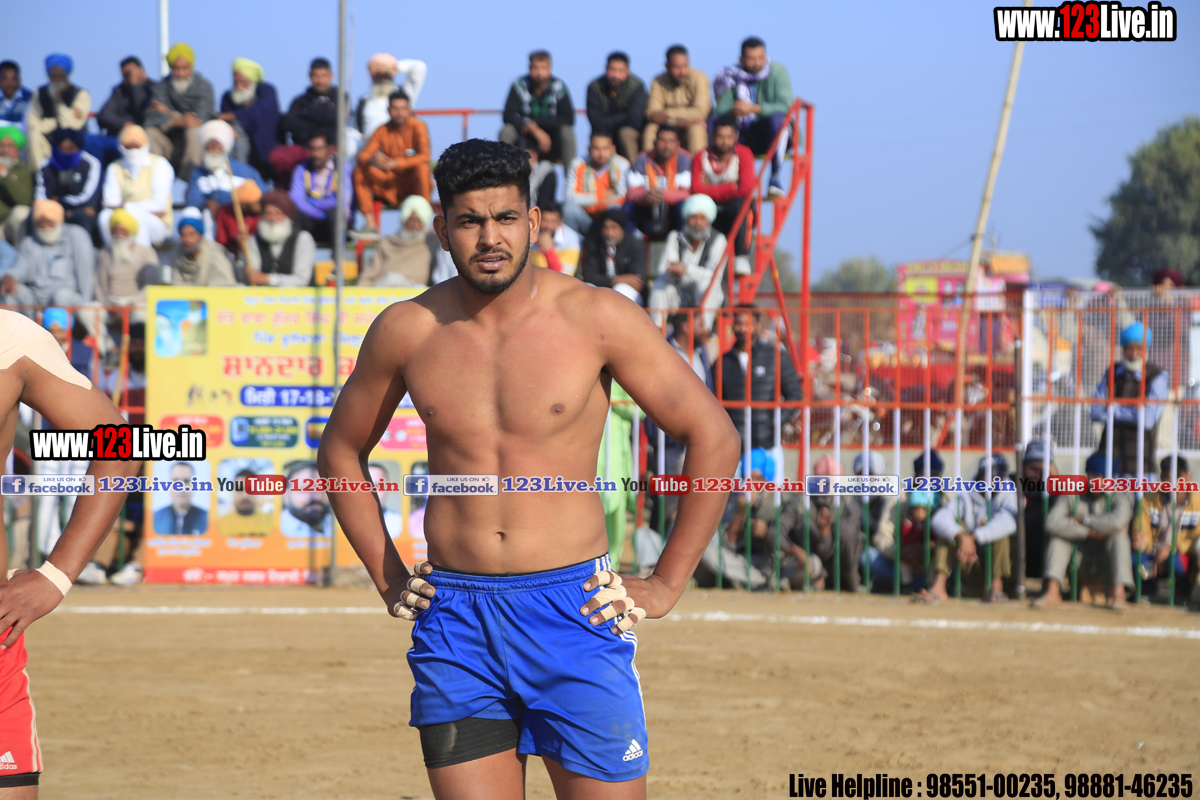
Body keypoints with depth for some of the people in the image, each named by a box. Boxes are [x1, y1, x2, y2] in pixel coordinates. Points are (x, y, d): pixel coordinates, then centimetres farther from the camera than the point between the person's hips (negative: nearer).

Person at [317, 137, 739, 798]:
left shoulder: (594, 318, -4)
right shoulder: (407, 330, 4)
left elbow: (713, 439, 1)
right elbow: (341, 450, 21)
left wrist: (666, 585, 0)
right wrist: (387, 578, 14)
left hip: (575, 615, -2)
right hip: (452, 618, 2)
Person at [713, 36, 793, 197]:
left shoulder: (778, 71, -5)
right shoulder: (732, 75, 1)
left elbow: (785, 106, -17)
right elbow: (721, 110, -8)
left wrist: (753, 109, -30)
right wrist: (734, 111, -33)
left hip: (775, 134, -2)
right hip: (744, 138, 2)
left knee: (777, 117, -35)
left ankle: (777, 177, -34)